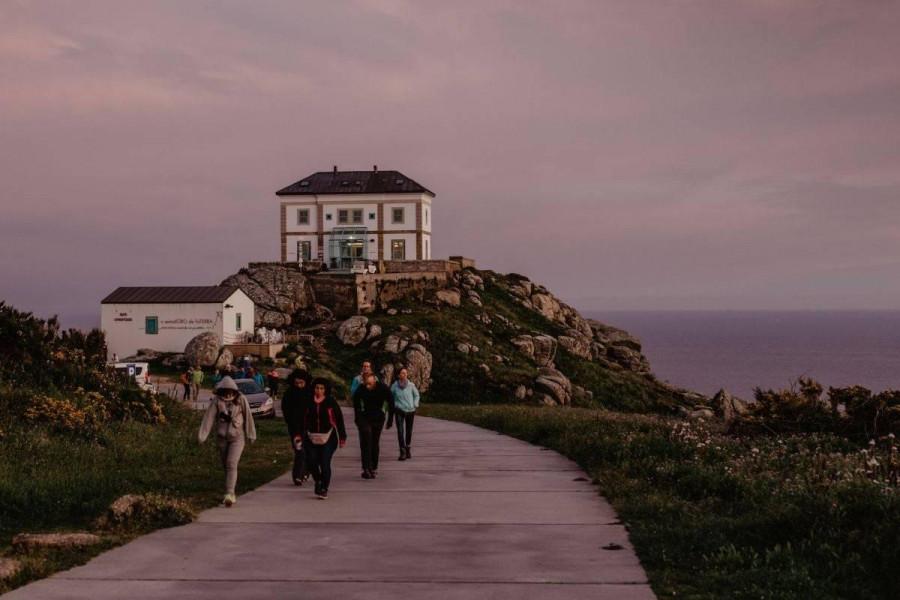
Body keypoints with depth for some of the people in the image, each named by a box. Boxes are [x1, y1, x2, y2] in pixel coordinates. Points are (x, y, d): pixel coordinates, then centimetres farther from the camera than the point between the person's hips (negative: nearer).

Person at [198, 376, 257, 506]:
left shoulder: (241, 399, -7)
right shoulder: (216, 400, -6)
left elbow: (248, 417, 1)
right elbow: (209, 417, -10)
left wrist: (250, 435, 6)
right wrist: (202, 436, -16)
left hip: (237, 437, -2)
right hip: (222, 437, 2)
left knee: (232, 464, -15)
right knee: (226, 465, 10)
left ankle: (230, 493, -21)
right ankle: (230, 494, 23)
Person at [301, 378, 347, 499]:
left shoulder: (331, 403, -1)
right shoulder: (308, 403, 5)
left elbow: (339, 420, 1)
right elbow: (303, 420, 10)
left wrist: (342, 437, 0)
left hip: (328, 438, -2)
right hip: (311, 438, 2)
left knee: (325, 464, -7)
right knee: (311, 462, -1)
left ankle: (324, 488, 7)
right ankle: (318, 481, 28)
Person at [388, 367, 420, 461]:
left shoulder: (411, 385, -4)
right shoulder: (394, 386, -5)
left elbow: (416, 395, 13)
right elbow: (390, 399, 4)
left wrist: (415, 404, -2)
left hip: (410, 410, 2)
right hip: (399, 411, -2)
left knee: (409, 430, 14)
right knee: (400, 431, -11)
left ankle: (407, 448, 34)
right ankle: (402, 452, -10)